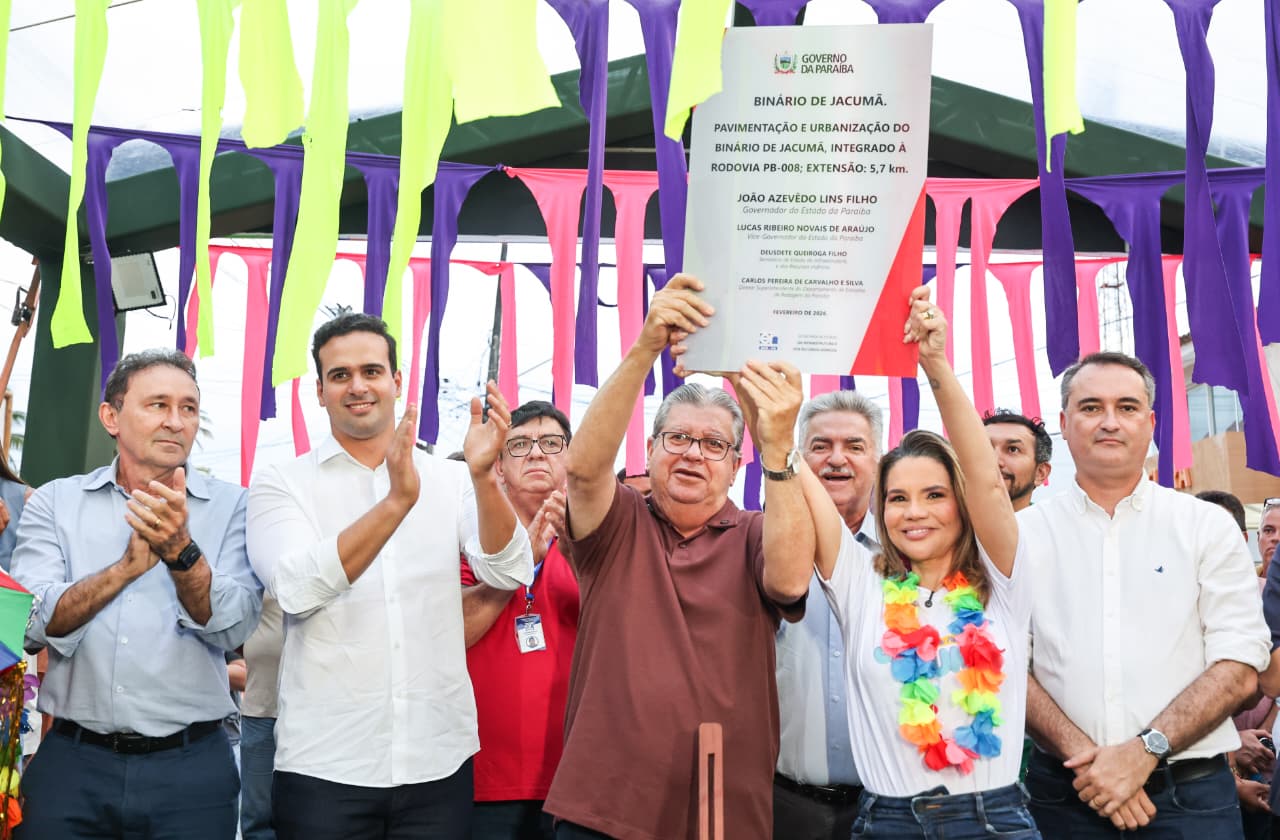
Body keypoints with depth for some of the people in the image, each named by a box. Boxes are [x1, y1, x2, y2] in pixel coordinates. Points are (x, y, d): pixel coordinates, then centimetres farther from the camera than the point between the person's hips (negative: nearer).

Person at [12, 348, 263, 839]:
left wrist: (181, 552, -27)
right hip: (72, 762, 1)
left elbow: (232, 629, -10)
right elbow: (33, 626, -8)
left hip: (190, 766, 0)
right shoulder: (55, 502, 3)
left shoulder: (230, 507, 0)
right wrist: (129, 564, -23)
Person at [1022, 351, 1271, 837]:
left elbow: (1239, 667, -4)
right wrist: (1084, 756, -15)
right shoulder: (1025, 533, 3)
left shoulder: (1208, 526, 2)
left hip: (1192, 795, 0)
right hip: (1065, 792, 0)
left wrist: (1145, 751, -16)